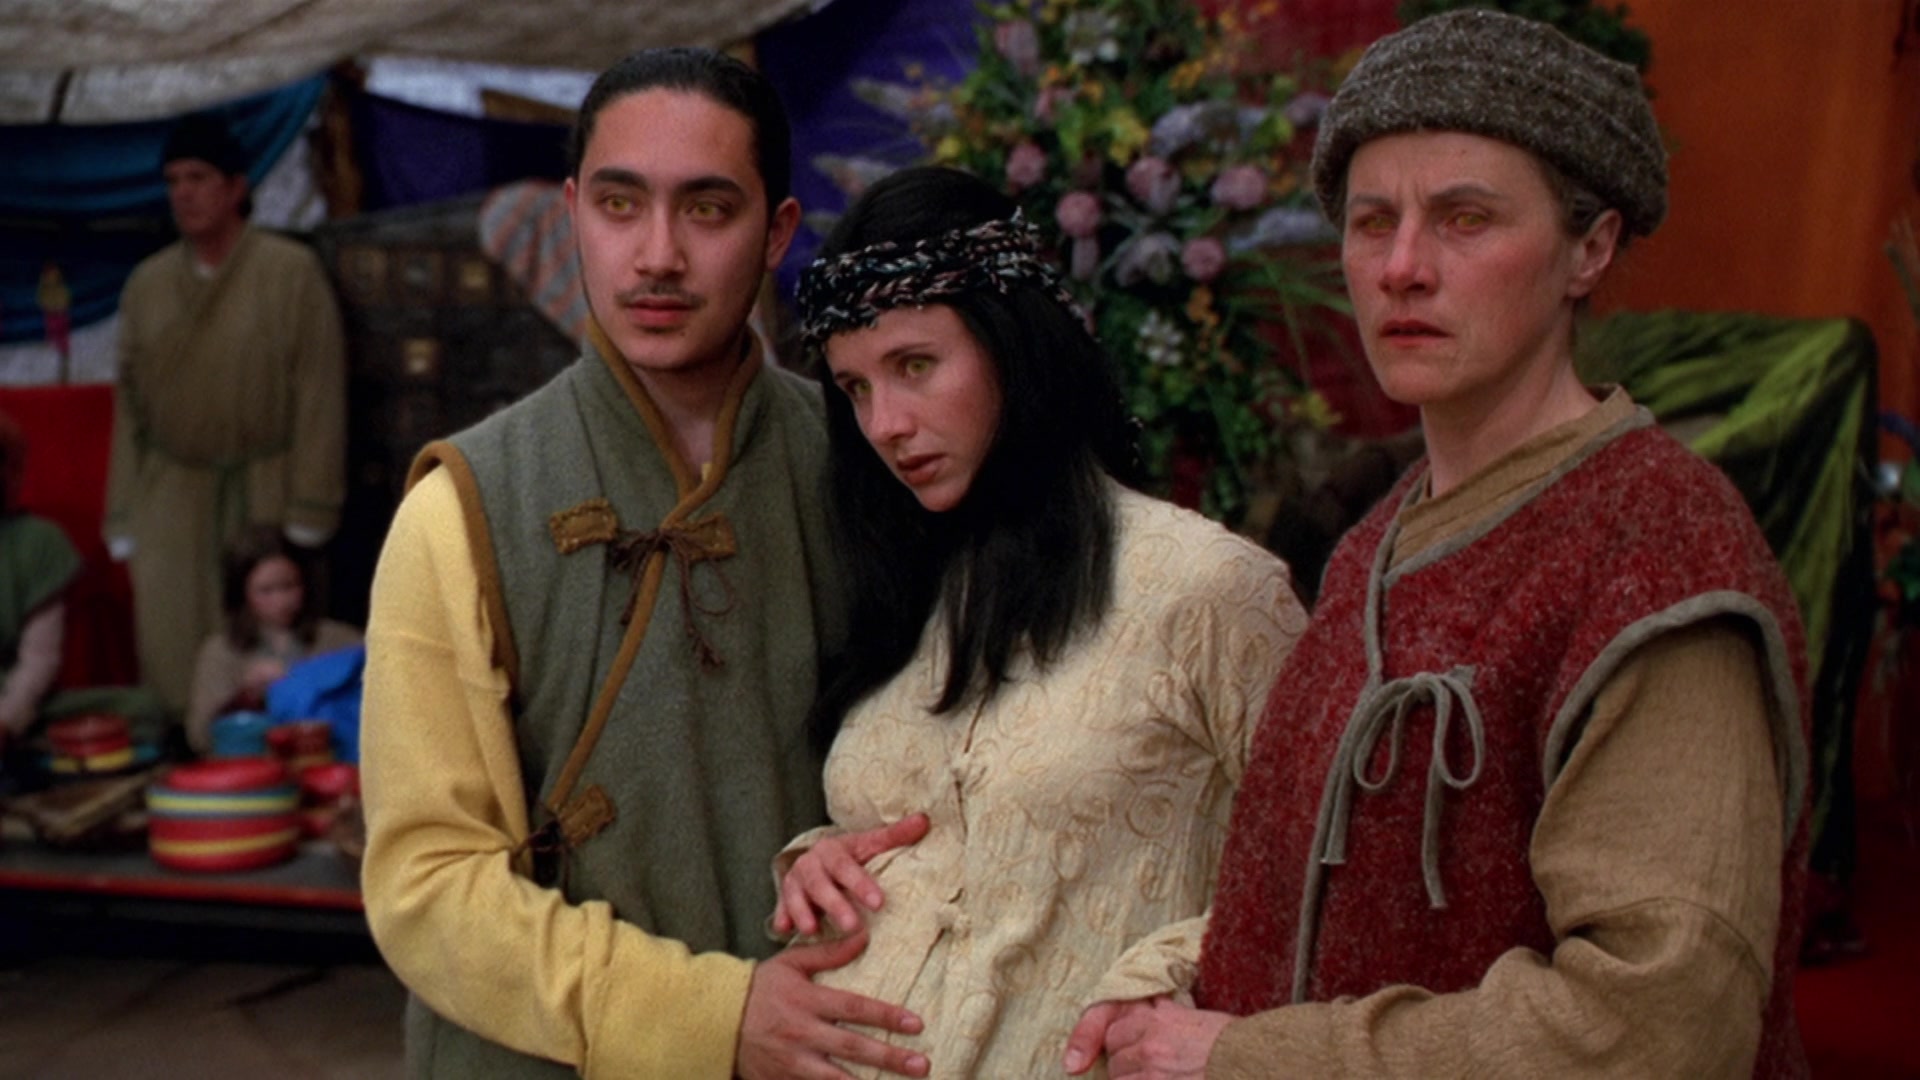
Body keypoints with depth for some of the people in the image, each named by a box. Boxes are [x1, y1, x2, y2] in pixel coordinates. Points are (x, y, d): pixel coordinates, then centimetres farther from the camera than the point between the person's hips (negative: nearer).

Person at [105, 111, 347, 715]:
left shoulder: (291, 272, -2)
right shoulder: (146, 284, 11)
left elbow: (319, 392, -4)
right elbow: (130, 403, 14)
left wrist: (309, 509, -7)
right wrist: (122, 519, 12)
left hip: (262, 496, -3)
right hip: (169, 500, 4)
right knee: (173, 660, 0)